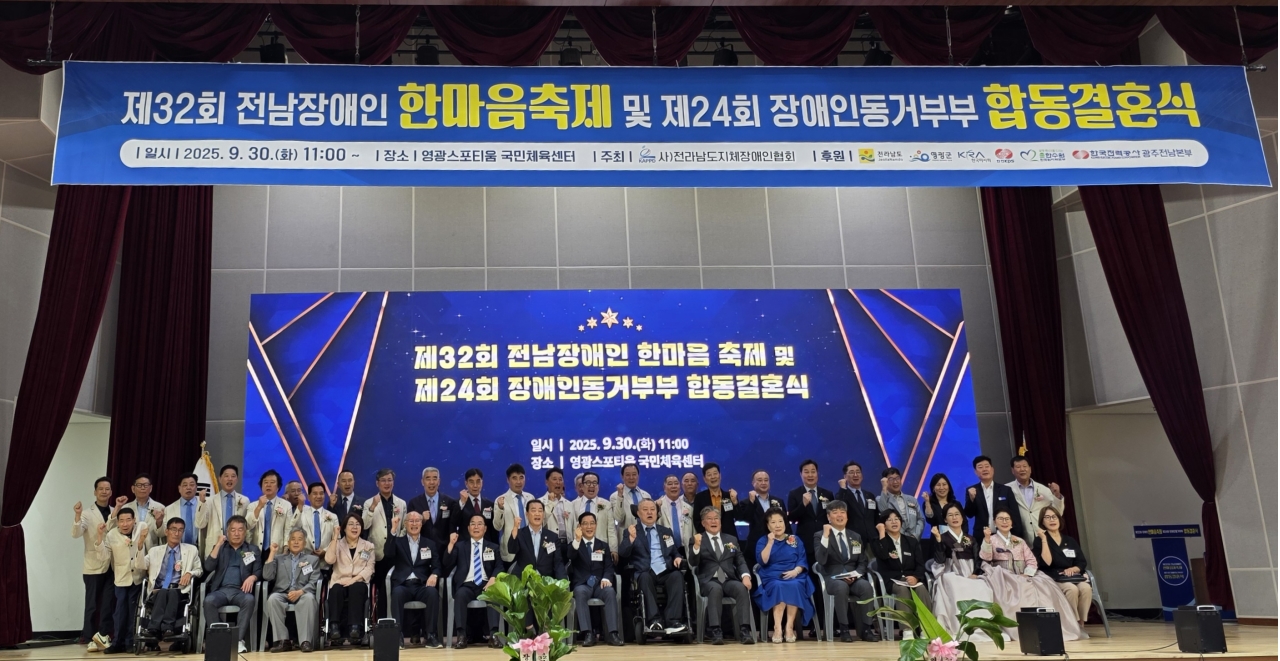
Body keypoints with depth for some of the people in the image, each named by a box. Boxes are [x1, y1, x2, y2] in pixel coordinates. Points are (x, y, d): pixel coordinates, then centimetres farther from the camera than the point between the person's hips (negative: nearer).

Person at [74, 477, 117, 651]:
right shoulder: (87, 514, -1)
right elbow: (75, 534, -17)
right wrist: (77, 516, -31)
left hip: (112, 565, 3)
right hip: (94, 566, -3)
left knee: (109, 603, 0)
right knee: (92, 603, 2)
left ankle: (104, 635, 6)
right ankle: (90, 639, 7)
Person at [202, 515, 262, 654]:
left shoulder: (253, 549, 17)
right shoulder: (219, 547, 19)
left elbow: (259, 571, 9)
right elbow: (208, 568, 3)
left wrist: (252, 577, -15)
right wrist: (218, 545, -4)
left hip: (240, 590, -1)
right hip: (221, 590, 1)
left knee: (249, 600, -35)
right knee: (209, 601, -33)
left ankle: (239, 639, -31)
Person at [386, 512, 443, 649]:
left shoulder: (430, 543, 19)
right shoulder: (398, 541, 16)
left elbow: (437, 565, 10)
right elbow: (388, 556, -5)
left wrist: (434, 575, -14)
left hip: (422, 585, 1)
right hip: (403, 584, -1)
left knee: (432, 592, -33)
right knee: (398, 592, -36)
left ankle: (430, 635, -26)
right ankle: (398, 635, -31)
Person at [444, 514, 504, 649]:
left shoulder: (493, 547, 20)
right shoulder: (460, 546, 18)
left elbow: (499, 567, 8)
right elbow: (447, 565, 6)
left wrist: (493, 578, -14)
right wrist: (451, 544, -7)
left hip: (486, 584, 0)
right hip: (467, 585, 0)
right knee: (460, 595, -35)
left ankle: (494, 634, -38)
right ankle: (461, 635, -36)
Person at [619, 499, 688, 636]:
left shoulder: (667, 531, 24)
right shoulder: (630, 532, 13)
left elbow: (675, 552, 26)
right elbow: (622, 554, -1)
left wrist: (678, 557, 2)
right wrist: (631, 538, -18)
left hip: (666, 572, 2)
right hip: (645, 574, -2)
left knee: (677, 575, -31)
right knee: (645, 577, -37)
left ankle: (672, 621, -37)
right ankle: (655, 620, -40)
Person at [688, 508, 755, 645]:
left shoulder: (732, 539, 22)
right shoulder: (697, 540, 12)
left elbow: (740, 562, 14)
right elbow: (693, 562, -3)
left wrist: (745, 576, -8)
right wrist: (697, 545, -23)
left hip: (729, 580, 3)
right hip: (709, 581, -3)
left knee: (742, 588, -30)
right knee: (716, 589, -37)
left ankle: (744, 630, -35)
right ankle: (715, 631, -39)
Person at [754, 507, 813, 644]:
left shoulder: (796, 540, 15)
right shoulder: (763, 541, 11)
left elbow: (802, 561, 6)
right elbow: (763, 561, -5)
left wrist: (795, 571, -13)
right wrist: (770, 542, -10)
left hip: (794, 577, 1)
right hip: (772, 578, -1)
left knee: (794, 586, -34)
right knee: (779, 587, -35)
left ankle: (789, 626, -31)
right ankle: (777, 627, -37)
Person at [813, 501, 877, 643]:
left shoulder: (856, 537, 18)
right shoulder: (819, 535, 3)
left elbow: (863, 562, 15)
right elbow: (821, 560, -13)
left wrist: (856, 574, -7)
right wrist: (826, 536, -20)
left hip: (853, 577, 4)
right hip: (832, 577, -3)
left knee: (866, 586, -31)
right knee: (842, 587, -38)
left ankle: (865, 629, -22)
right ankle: (843, 629, -27)